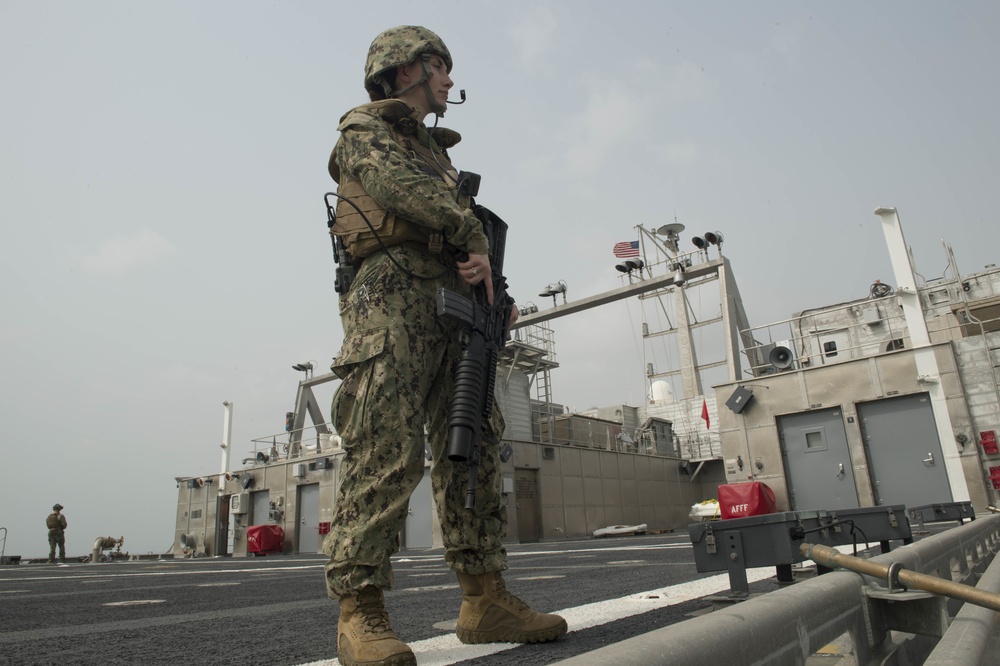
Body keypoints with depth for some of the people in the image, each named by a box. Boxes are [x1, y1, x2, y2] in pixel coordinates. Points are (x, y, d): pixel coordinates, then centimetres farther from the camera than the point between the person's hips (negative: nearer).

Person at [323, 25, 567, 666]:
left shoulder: (437, 150, 34)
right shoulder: (364, 129, 12)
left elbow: (468, 224, 24)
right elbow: (404, 186, -10)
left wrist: (487, 274, 4)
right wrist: (472, 236, -7)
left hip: (452, 309, 8)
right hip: (392, 295, -7)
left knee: (474, 447, -1)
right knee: (386, 450, -17)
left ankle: (485, 599, 4)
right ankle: (359, 612, -12)